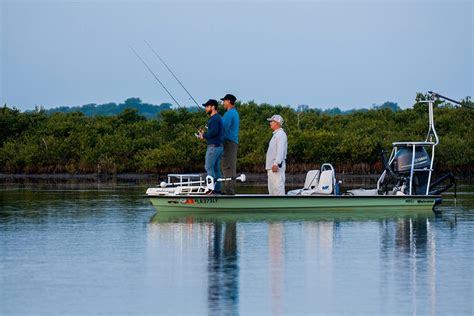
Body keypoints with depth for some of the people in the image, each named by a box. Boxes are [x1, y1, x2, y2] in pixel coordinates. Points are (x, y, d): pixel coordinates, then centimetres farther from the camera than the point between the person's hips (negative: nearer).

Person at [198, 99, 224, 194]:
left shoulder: (214, 118, -12)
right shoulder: (218, 118, 19)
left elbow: (214, 131, -25)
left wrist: (204, 136, -10)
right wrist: (204, 133, 12)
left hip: (213, 146, -10)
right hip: (219, 146, 10)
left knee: (209, 167, -9)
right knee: (216, 168, 9)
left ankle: (212, 188, -14)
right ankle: (218, 189, 8)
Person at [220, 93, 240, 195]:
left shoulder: (229, 113, -11)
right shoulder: (235, 113, 21)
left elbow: (224, 128, -18)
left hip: (228, 142, -10)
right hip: (234, 142, 10)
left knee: (228, 167, -12)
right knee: (230, 167, 10)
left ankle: (229, 190, -16)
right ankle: (230, 190, 10)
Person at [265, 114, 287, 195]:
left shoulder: (281, 134, -9)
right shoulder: (275, 135, 23)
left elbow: (280, 151, -20)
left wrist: (276, 164, -29)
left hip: (276, 166, -11)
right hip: (271, 166, 11)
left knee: (278, 187, -16)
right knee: (272, 189, 11)